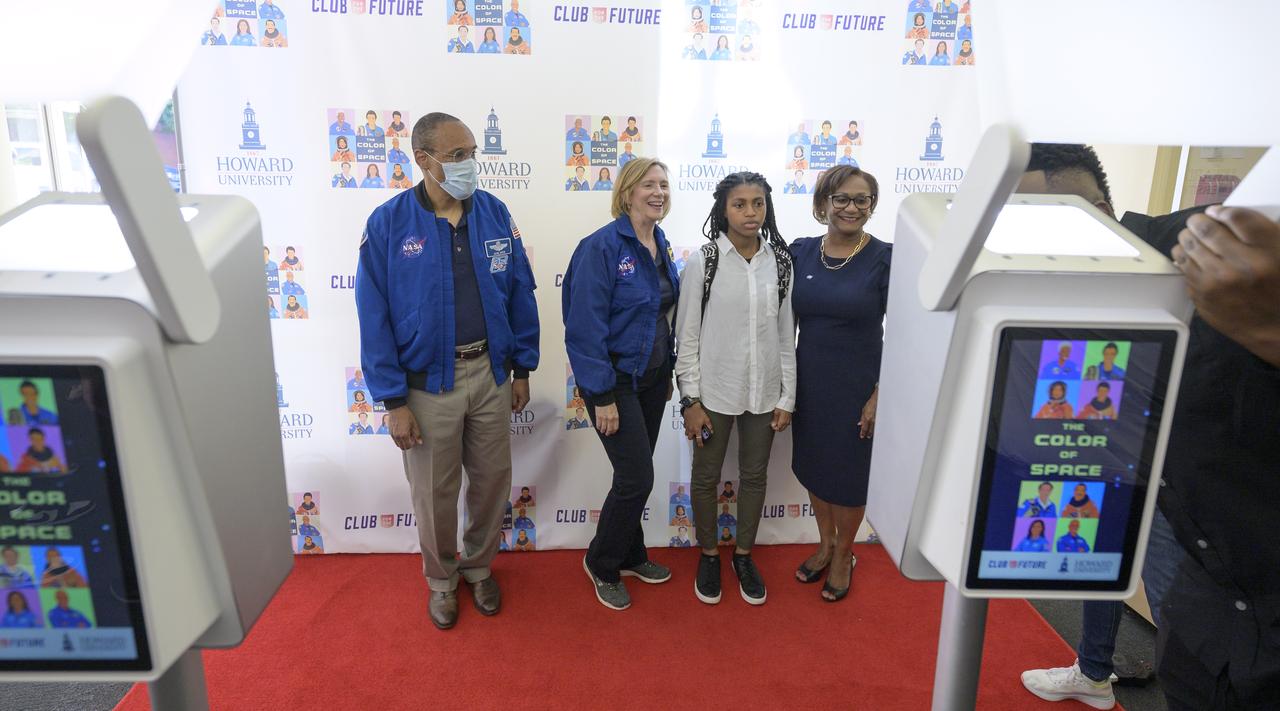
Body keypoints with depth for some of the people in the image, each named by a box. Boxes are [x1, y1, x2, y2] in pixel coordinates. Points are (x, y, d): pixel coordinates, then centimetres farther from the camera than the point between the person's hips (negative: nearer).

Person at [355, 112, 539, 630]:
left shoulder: (494, 214, -2)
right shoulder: (388, 224, -11)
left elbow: (519, 294, 5)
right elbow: (374, 318, -9)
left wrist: (523, 369, 6)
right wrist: (393, 401, -11)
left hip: (491, 373, 3)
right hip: (428, 381, -2)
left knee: (492, 480, 15)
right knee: (435, 492, 12)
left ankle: (479, 566, 40)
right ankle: (441, 578, 38)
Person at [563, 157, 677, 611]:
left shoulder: (660, 245, 6)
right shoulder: (602, 246, -17)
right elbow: (585, 327, -20)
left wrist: (668, 372, 15)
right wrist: (602, 396, -20)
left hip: (652, 377, 7)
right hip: (616, 380, -7)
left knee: (636, 474, 16)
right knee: (637, 476, -5)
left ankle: (630, 556, 35)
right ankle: (601, 564, 17)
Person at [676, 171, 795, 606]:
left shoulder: (781, 262, 0)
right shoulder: (702, 262, -8)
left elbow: (786, 334, 4)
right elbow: (687, 335, -6)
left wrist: (787, 397, 3)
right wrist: (690, 400, -9)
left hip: (763, 392, 2)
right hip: (714, 391, -2)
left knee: (755, 476, 15)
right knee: (706, 476, 11)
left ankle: (744, 555, 35)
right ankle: (709, 555, 32)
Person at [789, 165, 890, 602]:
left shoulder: (884, 259, -11)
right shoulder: (800, 252, -1)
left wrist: (879, 397, -14)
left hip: (857, 387, -4)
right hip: (808, 383, 4)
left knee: (849, 473, 11)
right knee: (813, 467, 17)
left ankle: (844, 555, 35)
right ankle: (825, 544, 41)